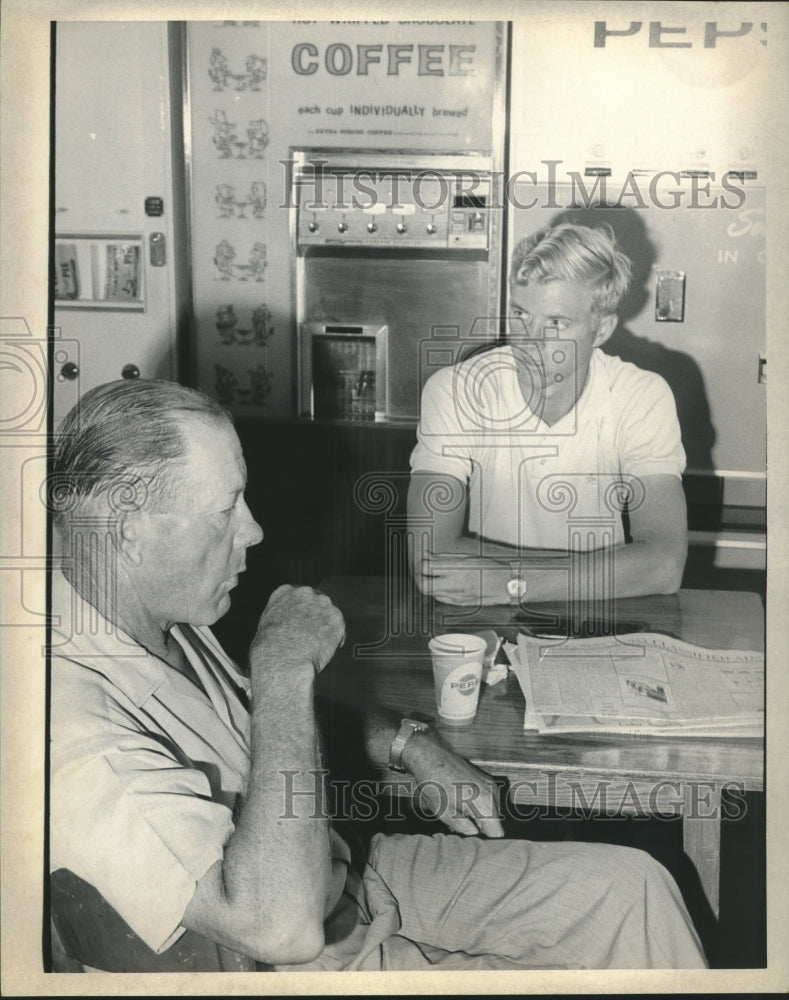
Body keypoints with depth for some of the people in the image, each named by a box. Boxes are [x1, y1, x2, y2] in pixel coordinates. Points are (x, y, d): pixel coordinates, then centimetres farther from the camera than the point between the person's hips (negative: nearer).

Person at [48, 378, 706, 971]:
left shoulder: (166, 618, -1)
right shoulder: (76, 732, -33)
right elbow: (281, 923, -39)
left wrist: (411, 746, 4)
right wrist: (285, 667, -34)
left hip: (349, 878, 8)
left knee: (633, 887, 4)